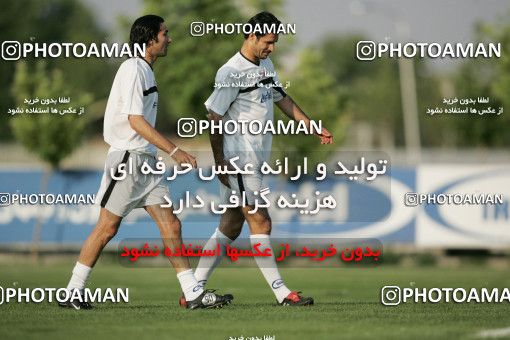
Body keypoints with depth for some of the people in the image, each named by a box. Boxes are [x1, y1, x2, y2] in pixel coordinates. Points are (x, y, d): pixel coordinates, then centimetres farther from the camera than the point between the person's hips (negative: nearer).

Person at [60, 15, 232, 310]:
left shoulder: (146, 71, 16)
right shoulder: (132, 69, -13)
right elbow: (135, 120, -20)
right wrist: (174, 150, -23)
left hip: (147, 161, 9)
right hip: (127, 159, -9)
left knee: (171, 225, 1)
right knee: (108, 228, -3)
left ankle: (194, 294, -2)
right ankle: (71, 293, 6)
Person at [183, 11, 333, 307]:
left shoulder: (267, 66, 14)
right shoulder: (231, 73, -13)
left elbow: (283, 100, 26)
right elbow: (214, 118, -12)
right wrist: (220, 163, -14)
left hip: (256, 161, 9)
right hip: (238, 160, -9)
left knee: (231, 227, 9)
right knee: (260, 223, -7)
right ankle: (282, 293, -5)